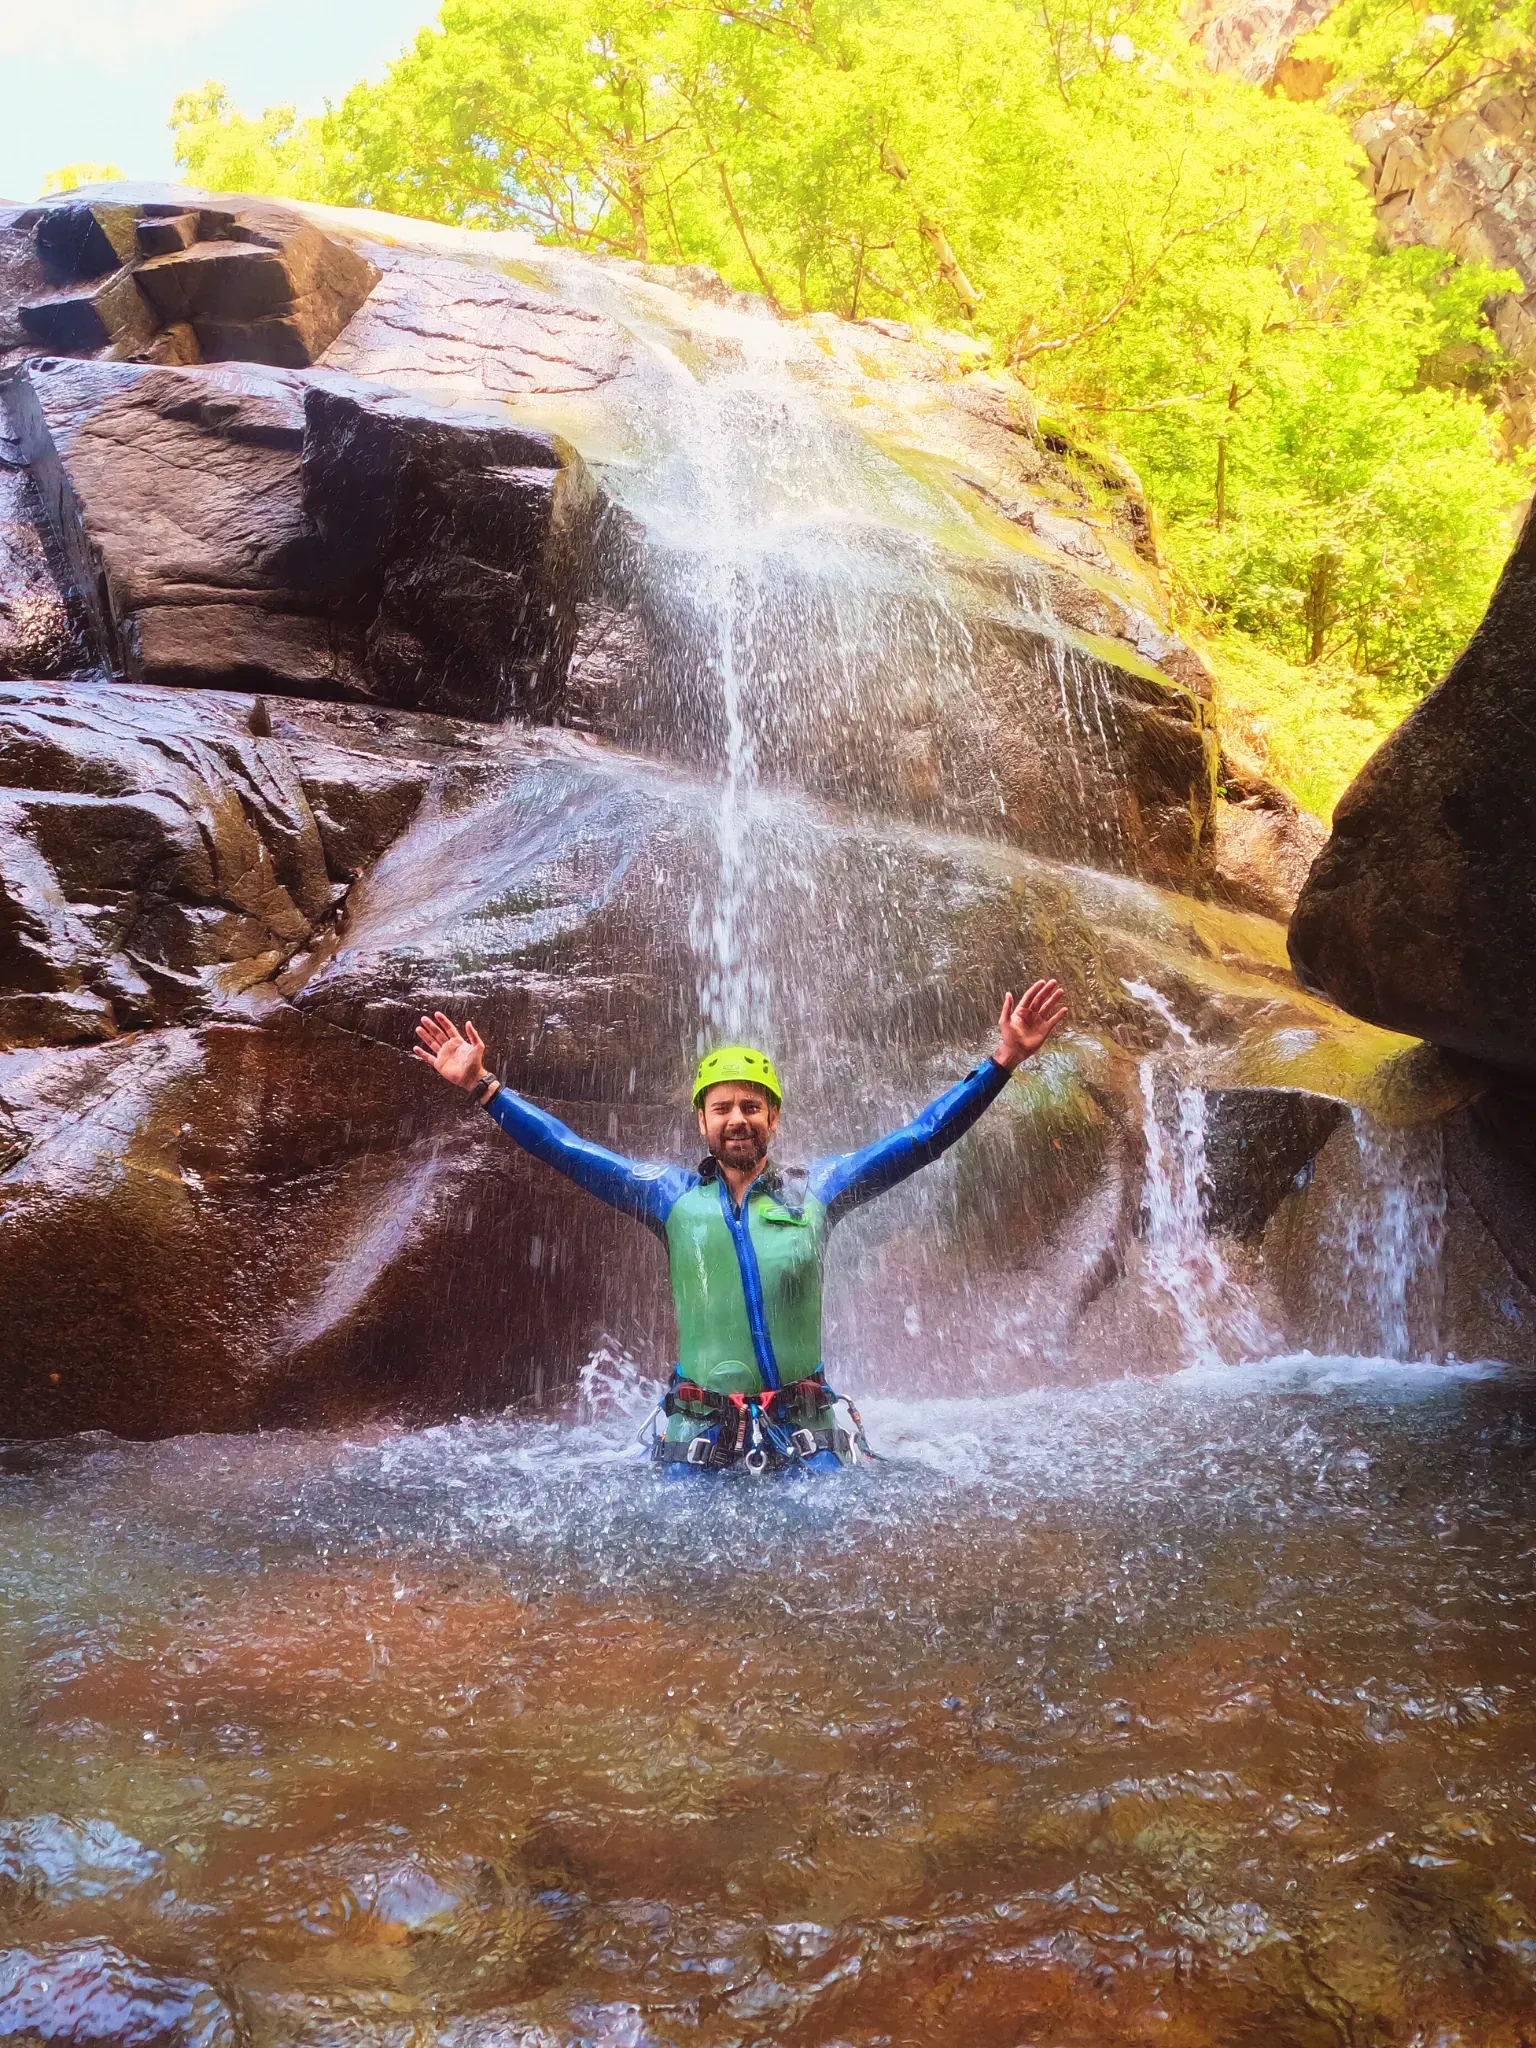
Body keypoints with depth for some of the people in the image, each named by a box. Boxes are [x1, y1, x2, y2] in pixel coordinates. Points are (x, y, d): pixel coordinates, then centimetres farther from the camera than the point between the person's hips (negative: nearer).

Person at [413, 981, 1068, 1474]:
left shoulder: (815, 1190, 4)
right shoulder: (671, 1195, 5)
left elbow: (922, 1138, 2)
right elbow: (566, 1150, 5)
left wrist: (1002, 1061, -5)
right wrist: (483, 1087, -2)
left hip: (804, 1431, 0)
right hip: (699, 1429, 0)